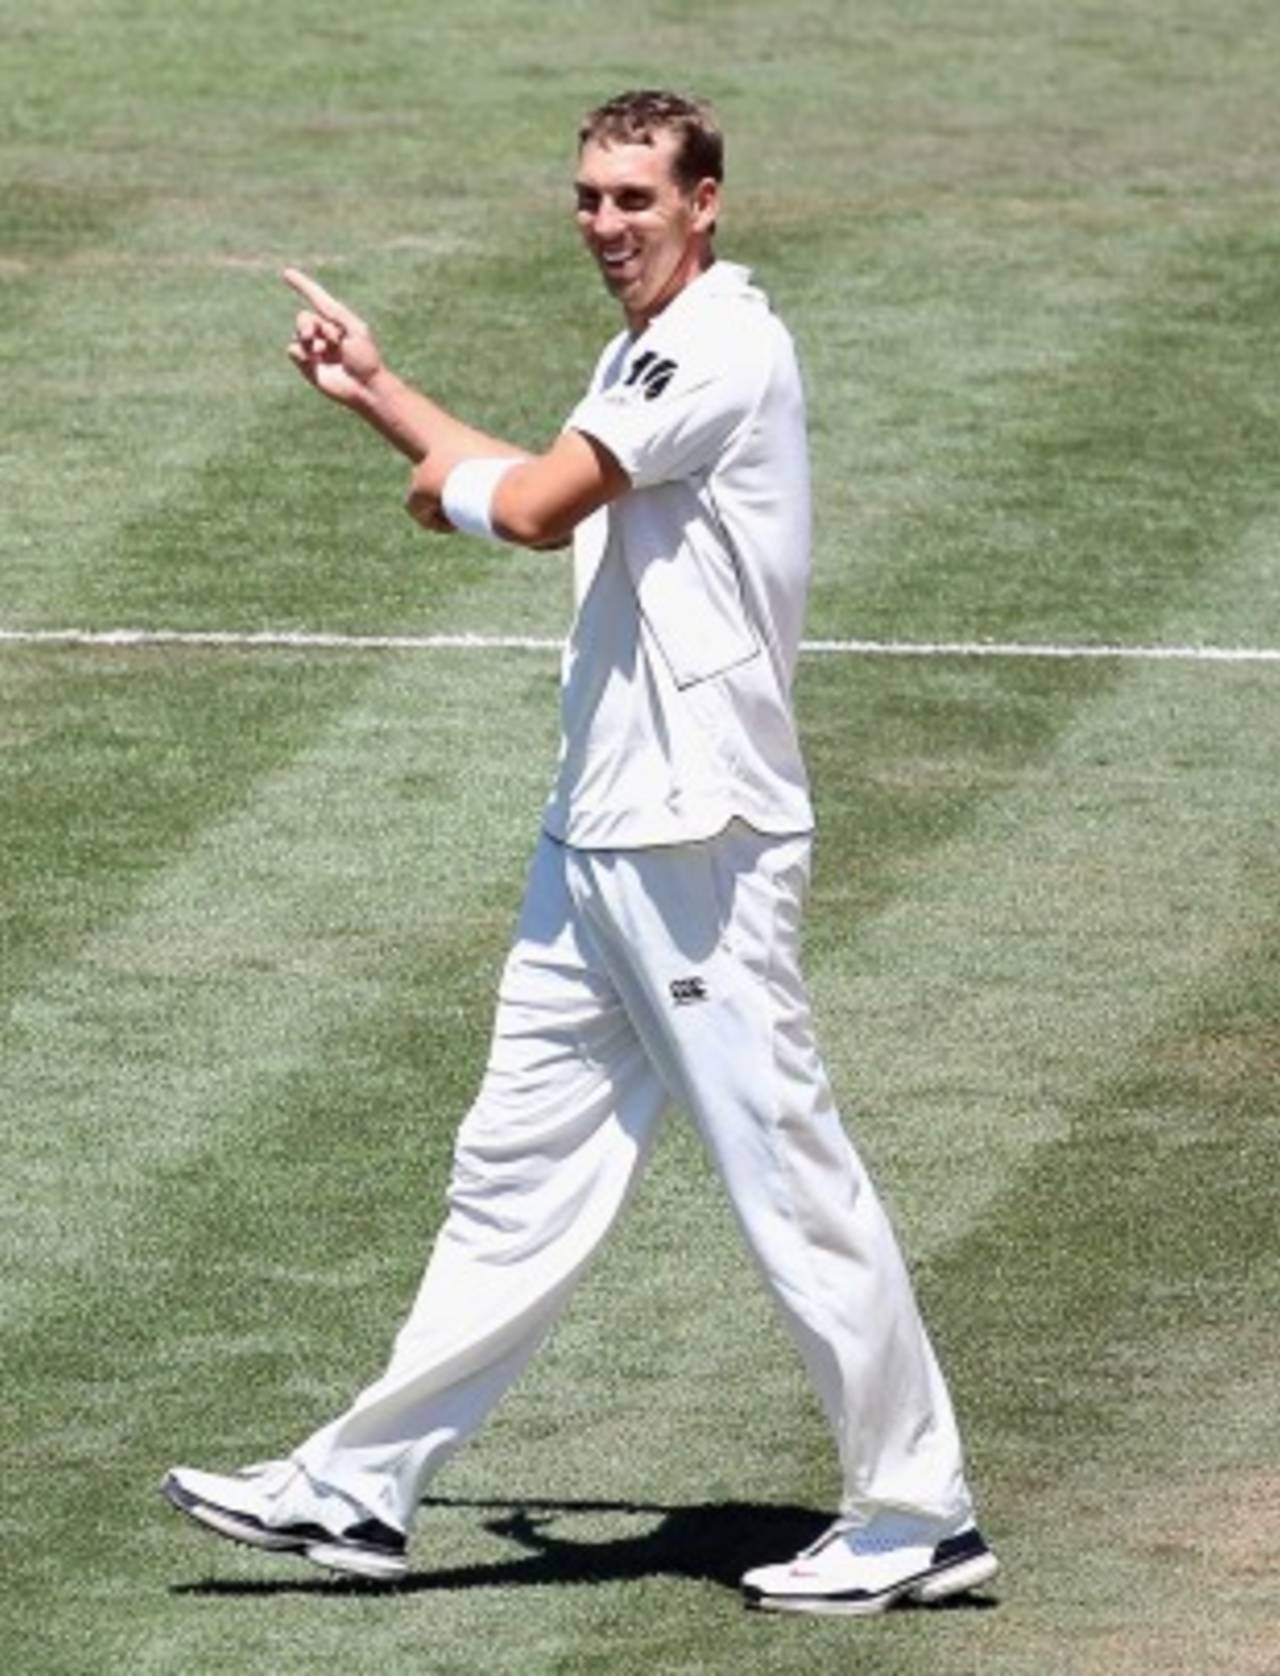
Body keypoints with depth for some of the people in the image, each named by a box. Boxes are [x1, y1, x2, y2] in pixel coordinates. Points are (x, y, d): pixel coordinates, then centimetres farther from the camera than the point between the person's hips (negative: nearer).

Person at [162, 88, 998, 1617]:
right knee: (519, 1166, 12)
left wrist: (448, 485, 5)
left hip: (701, 841, -10)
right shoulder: (642, 357, 17)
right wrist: (376, 393, 30)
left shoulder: (726, 345, -14)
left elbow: (529, 504, -17)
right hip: (598, 841, 10)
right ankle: (360, 1490, 16)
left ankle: (917, 1519, 2)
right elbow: (554, 508, 31)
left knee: (788, 1179, -6)